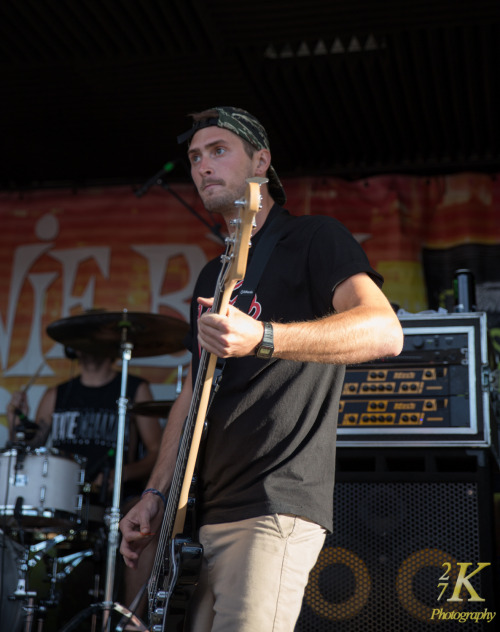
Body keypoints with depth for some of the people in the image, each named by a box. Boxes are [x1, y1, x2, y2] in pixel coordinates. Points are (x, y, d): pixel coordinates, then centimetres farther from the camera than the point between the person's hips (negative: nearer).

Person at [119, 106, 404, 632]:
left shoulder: (314, 239, -2)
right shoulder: (212, 276, 21)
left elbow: (385, 332, -20)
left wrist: (260, 339, -34)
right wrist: (155, 494, 13)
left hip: (277, 508, -7)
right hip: (200, 512, 8)